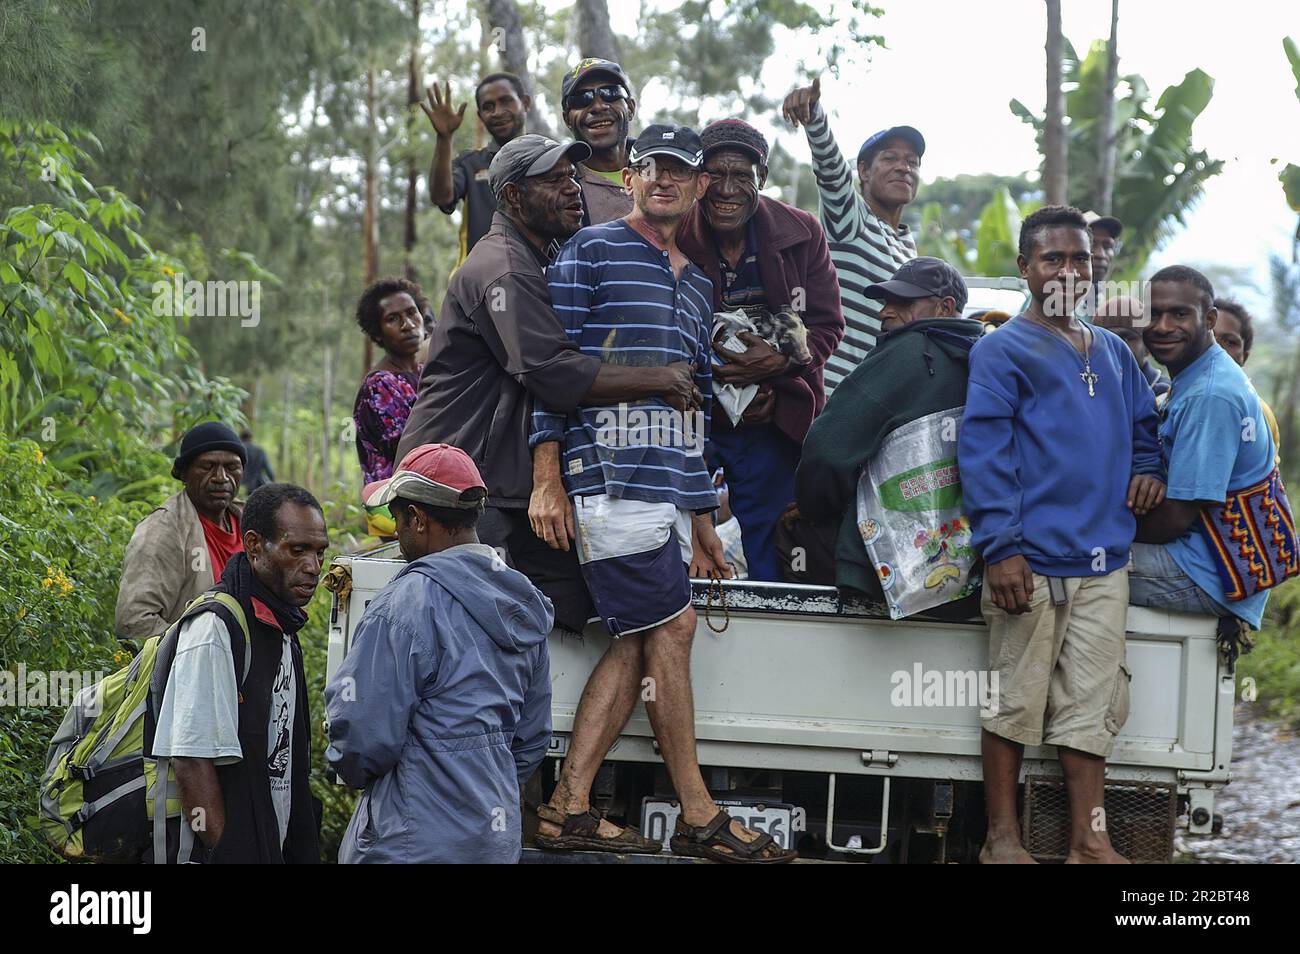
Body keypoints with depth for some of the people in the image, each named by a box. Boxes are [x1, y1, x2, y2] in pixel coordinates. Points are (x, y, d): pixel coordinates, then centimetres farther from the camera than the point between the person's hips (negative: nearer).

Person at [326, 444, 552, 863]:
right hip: (498, 839, 8)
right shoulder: (520, 604, 11)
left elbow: (364, 732, -15)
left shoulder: (408, 602, -15)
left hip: (417, 844, -8)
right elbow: (533, 735, 16)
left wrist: (353, 769, 6)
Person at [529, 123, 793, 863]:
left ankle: (569, 808, 4)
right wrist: (548, 477, -13)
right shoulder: (592, 252, 2)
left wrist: (701, 516, 21)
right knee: (671, 625, -9)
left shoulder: (698, 283, 24)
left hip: (670, 488, 8)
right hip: (611, 474, -7)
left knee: (638, 643, 1)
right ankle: (699, 817, -3)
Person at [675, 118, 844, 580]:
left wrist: (779, 361, -19)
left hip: (775, 425, 2)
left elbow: (826, 325, 1)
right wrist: (714, 383, -16)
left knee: (764, 568, 8)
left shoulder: (802, 234, -1)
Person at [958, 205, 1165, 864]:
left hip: (1104, 563, 6)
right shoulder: (1002, 350, -2)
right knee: (1016, 701, 1)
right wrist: (1001, 547, -18)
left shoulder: (1114, 353, 18)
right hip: (1032, 562, -5)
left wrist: (1149, 469, 7)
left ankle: (1089, 842, 9)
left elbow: (1143, 425, 31)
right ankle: (1002, 840, 9)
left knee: (1092, 703, 5)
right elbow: (983, 451, -10)